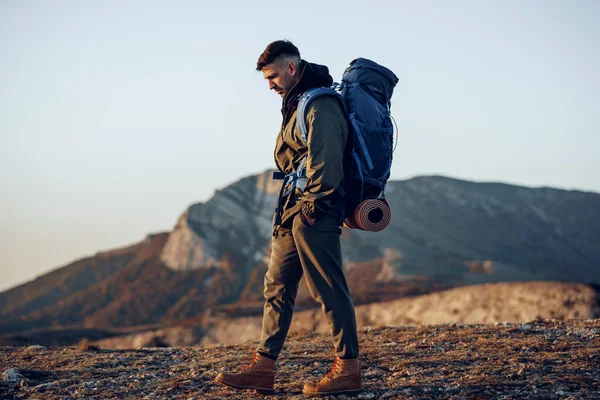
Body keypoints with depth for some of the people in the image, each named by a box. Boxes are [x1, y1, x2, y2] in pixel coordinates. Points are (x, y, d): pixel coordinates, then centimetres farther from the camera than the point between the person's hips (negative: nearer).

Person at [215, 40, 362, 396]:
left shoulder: (320, 104, -12)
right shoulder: (299, 103, 20)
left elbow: (326, 159, -21)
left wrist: (313, 205, -19)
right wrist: (290, 207, 17)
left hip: (314, 215, -11)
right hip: (293, 213, 11)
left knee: (330, 290, -5)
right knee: (277, 287, 9)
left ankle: (348, 370, 2)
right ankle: (263, 368, 12)